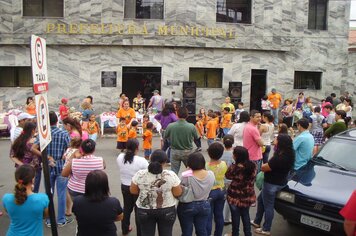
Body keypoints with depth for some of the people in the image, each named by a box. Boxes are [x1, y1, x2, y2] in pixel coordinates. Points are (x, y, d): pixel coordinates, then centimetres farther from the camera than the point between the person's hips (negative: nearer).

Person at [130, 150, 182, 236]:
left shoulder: (140, 174, -13)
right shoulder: (171, 175, -16)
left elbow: (133, 191, -1)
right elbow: (178, 193, -8)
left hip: (144, 210, 1)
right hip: (167, 210, -1)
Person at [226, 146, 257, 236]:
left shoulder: (235, 168, -29)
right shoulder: (253, 166, -13)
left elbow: (228, 175, -9)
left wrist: (231, 166, -3)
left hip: (235, 197, -4)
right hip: (248, 196, 5)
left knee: (235, 217, 16)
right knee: (246, 215, 24)